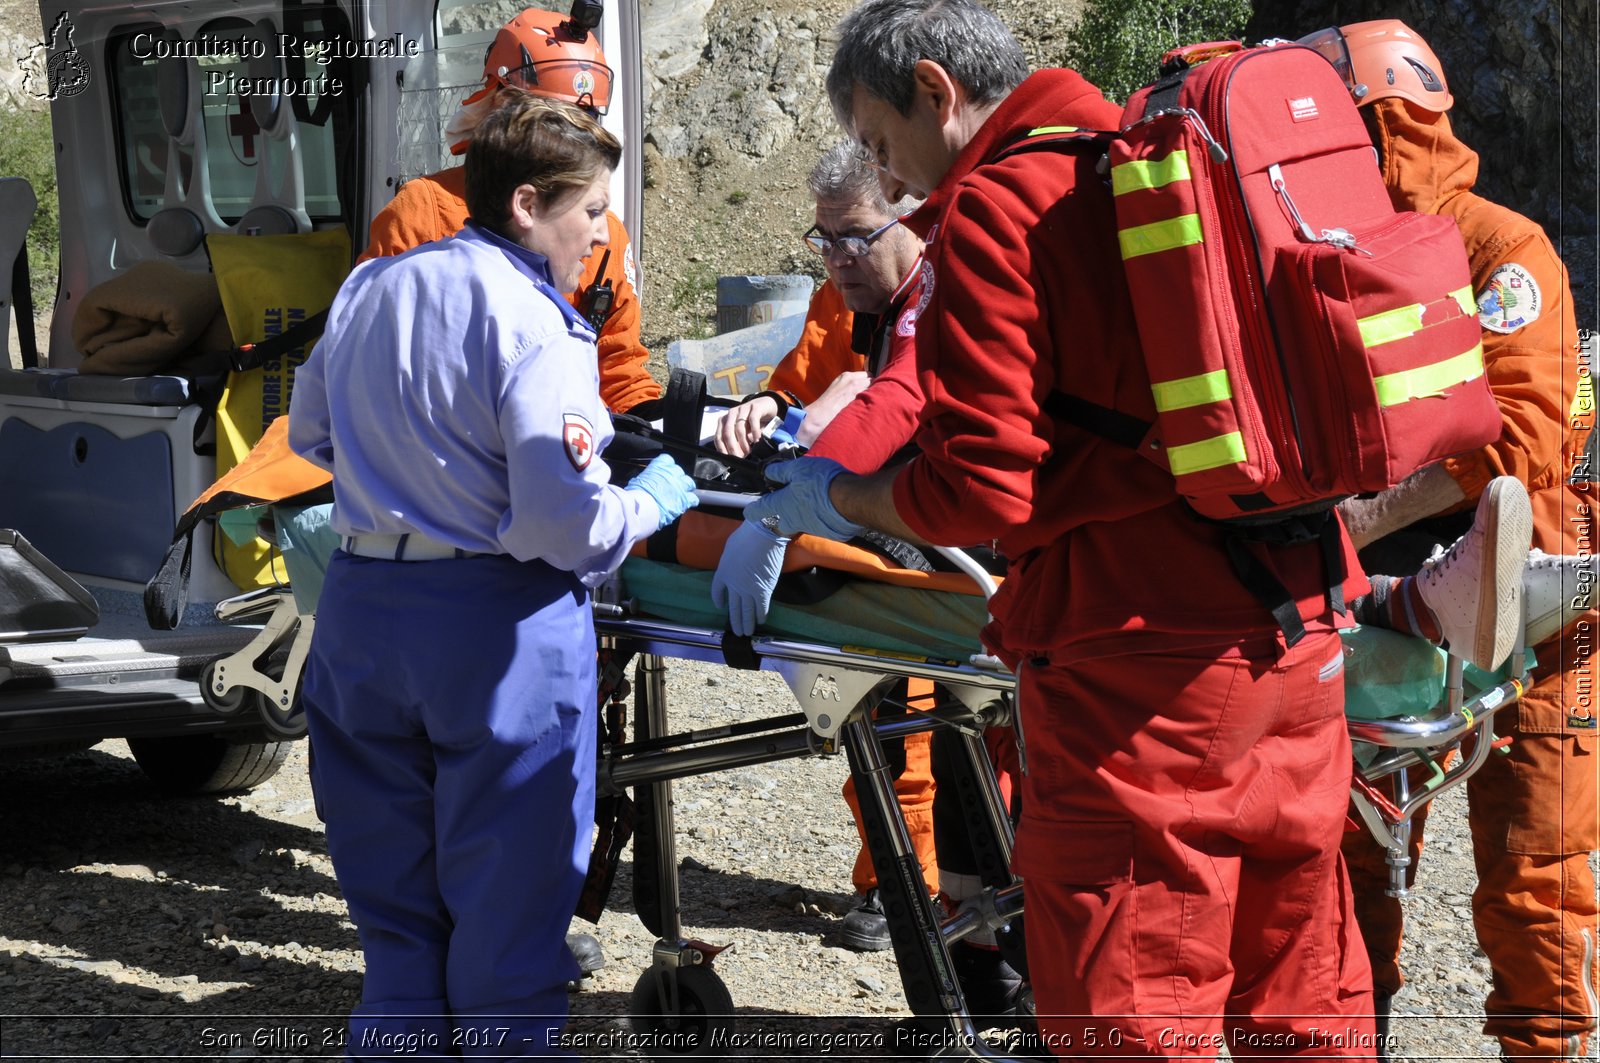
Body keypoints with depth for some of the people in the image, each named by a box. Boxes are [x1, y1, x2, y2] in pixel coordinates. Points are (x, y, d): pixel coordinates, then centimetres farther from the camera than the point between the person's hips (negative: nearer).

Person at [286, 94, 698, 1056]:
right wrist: (653, 499, -2)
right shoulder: (536, 327, -14)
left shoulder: (367, 289, 10)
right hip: (498, 632, -7)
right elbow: (564, 525, -20)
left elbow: (310, 435, 23)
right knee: (508, 922, 5)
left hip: (358, 614, 7)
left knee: (397, 914, 17)